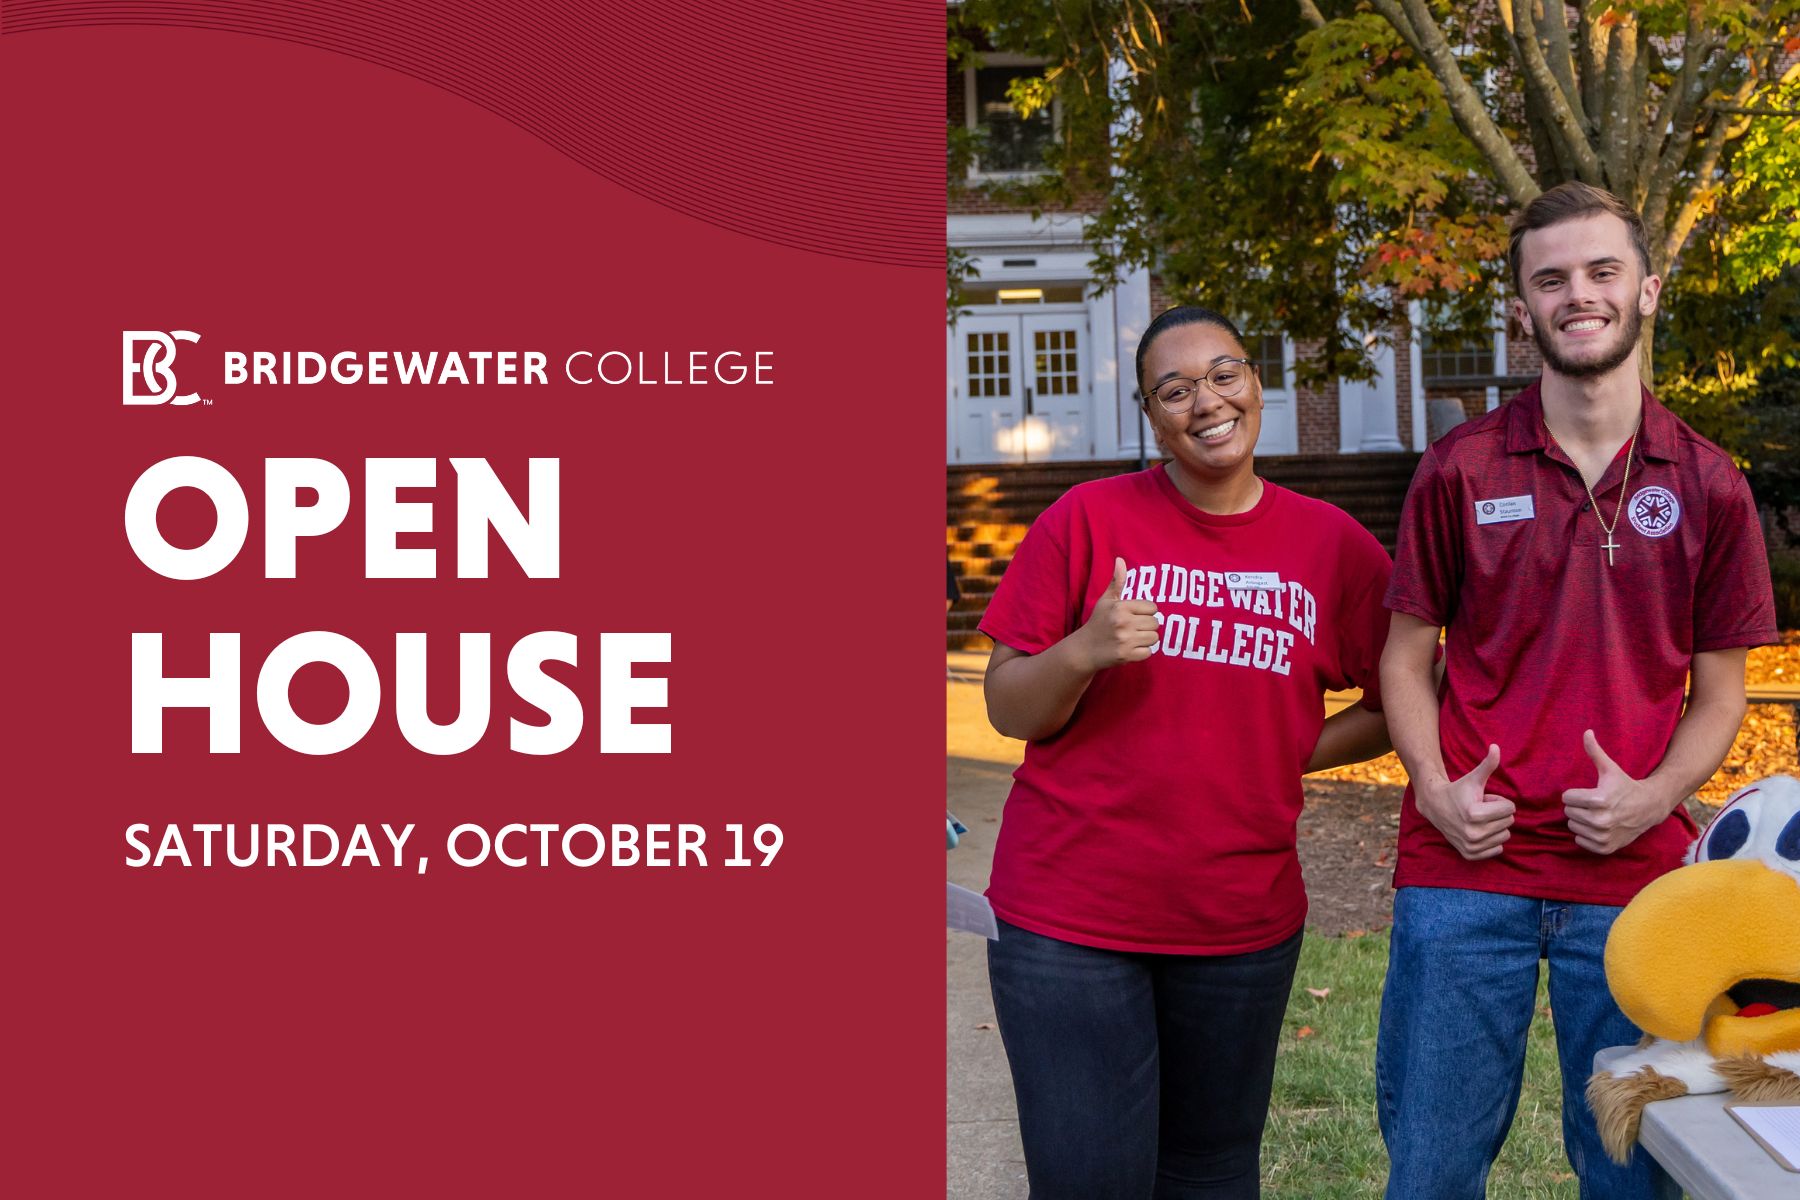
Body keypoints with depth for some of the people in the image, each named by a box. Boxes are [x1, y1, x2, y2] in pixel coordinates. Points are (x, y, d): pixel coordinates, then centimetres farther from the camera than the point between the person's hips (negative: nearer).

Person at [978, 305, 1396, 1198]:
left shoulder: (1332, 543, 2)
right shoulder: (1088, 520, -4)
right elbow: (1008, 710, -2)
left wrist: (1289, 754, -1)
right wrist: (1083, 652, -21)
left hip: (1244, 923, 3)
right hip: (1068, 922, -2)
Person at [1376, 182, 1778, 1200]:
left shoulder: (1709, 487, 3)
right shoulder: (1460, 470, 1)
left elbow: (1718, 691, 8)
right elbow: (1408, 658, 6)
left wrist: (1653, 798, -10)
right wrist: (1438, 791, -9)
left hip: (1633, 870, 1)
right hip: (1467, 868, -1)